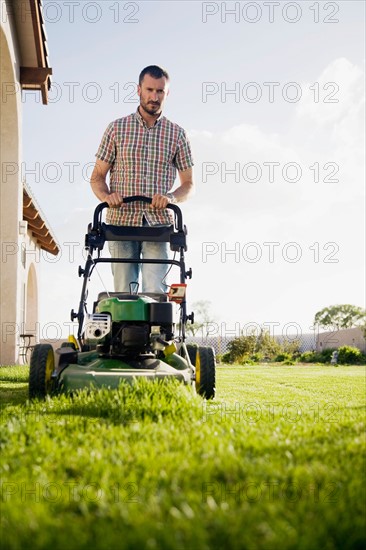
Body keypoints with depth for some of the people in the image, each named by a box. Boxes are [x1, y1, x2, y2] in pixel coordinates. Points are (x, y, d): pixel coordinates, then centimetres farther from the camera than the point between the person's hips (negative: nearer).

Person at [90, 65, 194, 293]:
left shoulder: (177, 134, 10)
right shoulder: (117, 128, 9)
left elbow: (188, 184, 12)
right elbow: (97, 176, 10)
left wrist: (170, 197, -10)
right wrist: (106, 195, -12)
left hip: (158, 223, 0)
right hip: (121, 220, 0)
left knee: (156, 291, -12)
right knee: (123, 293, -2)